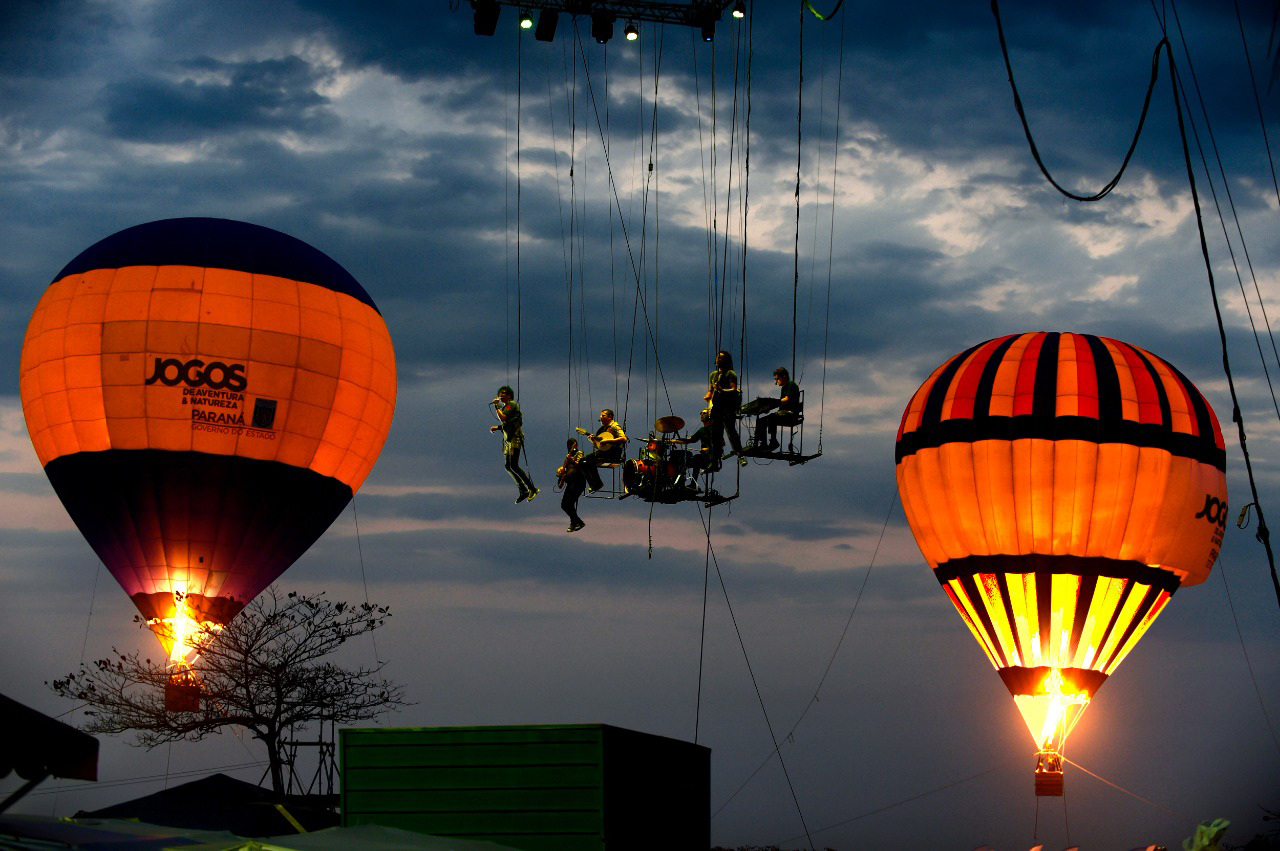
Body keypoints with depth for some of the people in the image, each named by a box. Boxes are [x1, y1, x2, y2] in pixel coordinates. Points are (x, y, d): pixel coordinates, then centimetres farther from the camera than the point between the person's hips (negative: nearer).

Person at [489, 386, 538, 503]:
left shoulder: (512, 404, -7)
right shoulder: (505, 407, 22)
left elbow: (503, 418, -20)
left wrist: (497, 406, -8)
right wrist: (497, 427, 15)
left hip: (514, 438, -10)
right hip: (508, 439, 10)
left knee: (513, 466, -17)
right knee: (507, 466, 7)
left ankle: (532, 489, -14)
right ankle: (523, 490, 11)